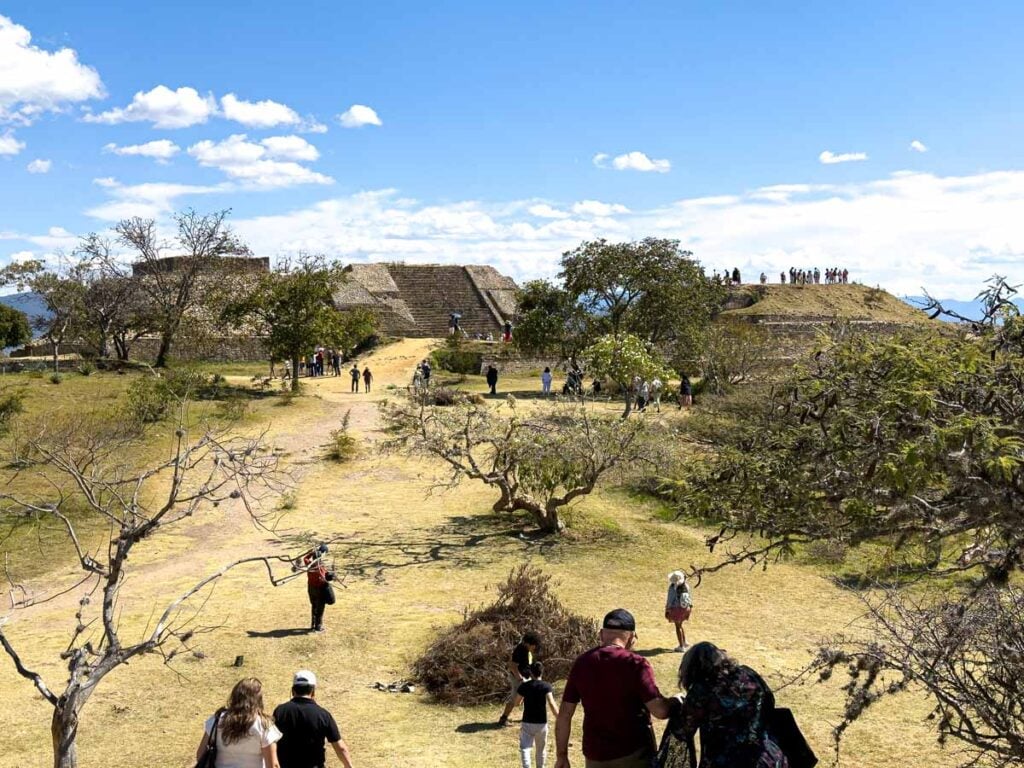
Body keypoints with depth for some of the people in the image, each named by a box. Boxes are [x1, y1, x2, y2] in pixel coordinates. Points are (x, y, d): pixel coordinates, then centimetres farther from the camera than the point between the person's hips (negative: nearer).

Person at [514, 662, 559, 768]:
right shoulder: (546, 686, -8)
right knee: (541, 749, 18)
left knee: (525, 747, -5)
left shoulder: (524, 686, -4)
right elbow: (551, 704, -20)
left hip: (527, 722, -1)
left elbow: (516, 702, 7)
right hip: (542, 723, 1)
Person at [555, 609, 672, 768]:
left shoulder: (582, 663, 1)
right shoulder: (635, 664, -12)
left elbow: (564, 714, 2)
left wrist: (561, 755, 10)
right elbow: (660, 710, -20)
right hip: (634, 755, -4)